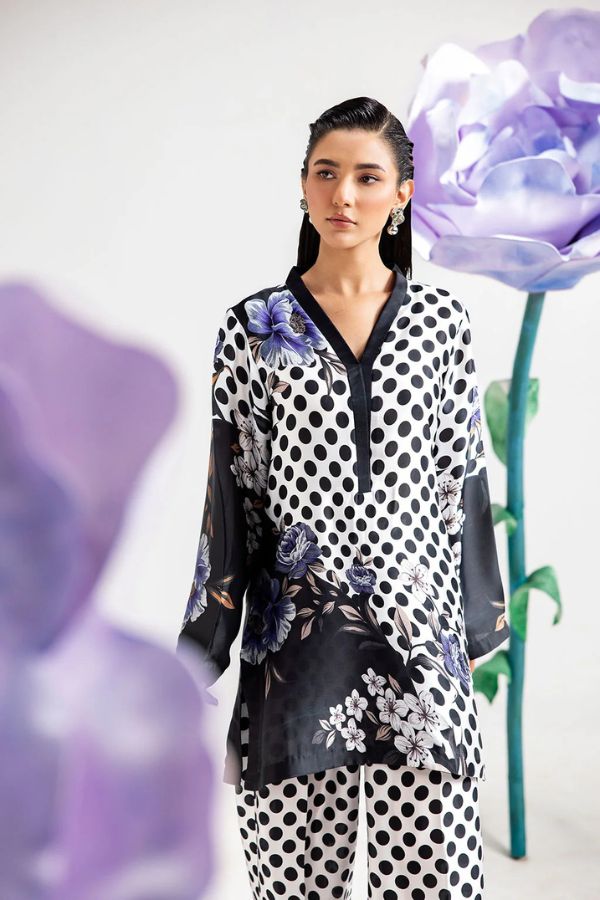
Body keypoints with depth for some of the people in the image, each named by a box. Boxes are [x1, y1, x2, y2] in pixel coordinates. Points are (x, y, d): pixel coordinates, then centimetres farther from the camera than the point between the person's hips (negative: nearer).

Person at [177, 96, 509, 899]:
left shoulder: (443, 320, 5)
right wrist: (205, 647, 2)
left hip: (421, 636, 1)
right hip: (294, 643, 0)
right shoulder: (254, 328, 2)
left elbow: (464, 480, 7)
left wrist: (478, 630, 8)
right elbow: (230, 493, 2)